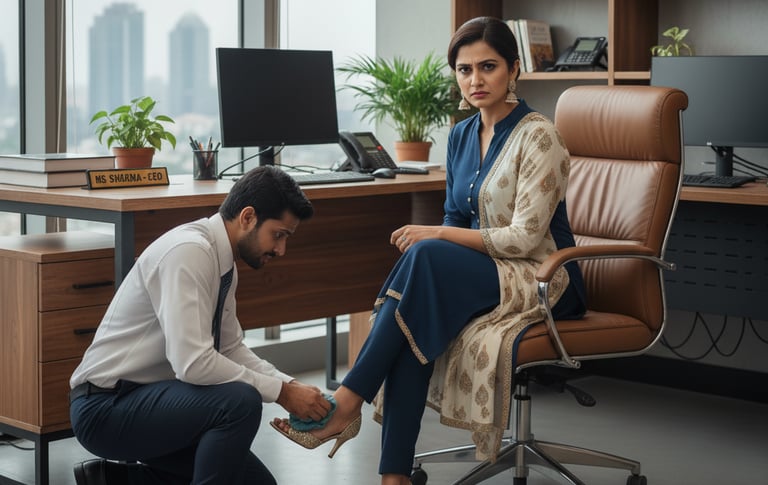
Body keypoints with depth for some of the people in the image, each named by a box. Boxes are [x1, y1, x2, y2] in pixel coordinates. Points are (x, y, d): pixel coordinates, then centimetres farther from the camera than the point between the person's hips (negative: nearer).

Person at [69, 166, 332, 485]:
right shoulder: (188, 251, -23)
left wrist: (292, 386, -2)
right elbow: (193, 362, -30)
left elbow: (231, 350, 13)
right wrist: (282, 392, -22)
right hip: (106, 408, -10)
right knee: (241, 402, -29)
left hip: (145, 401, 10)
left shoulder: (222, 261, 6)